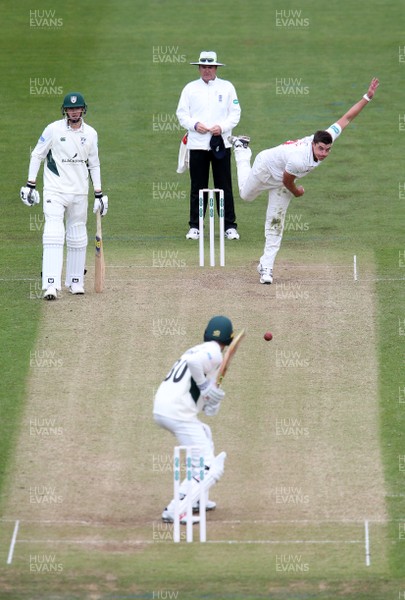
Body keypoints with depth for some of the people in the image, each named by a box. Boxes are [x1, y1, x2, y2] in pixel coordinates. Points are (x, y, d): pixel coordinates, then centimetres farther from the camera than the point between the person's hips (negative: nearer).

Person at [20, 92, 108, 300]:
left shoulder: (90, 134, 5)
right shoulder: (54, 130, -6)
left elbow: (94, 164, 13)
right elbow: (37, 155, 1)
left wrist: (98, 193, 10)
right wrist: (31, 184, -5)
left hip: (79, 192, 4)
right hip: (55, 190, -4)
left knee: (78, 238, 9)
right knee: (53, 236, -15)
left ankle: (75, 281, 23)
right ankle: (51, 285, -22)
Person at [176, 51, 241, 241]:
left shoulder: (227, 87, 8)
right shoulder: (190, 88, 9)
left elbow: (235, 113, 6)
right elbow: (181, 113, 7)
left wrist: (222, 127, -11)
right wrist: (194, 125, -11)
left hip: (221, 144, -1)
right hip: (197, 144, 1)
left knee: (225, 187, -1)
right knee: (197, 187, 2)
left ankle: (230, 226, 3)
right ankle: (194, 227, 8)